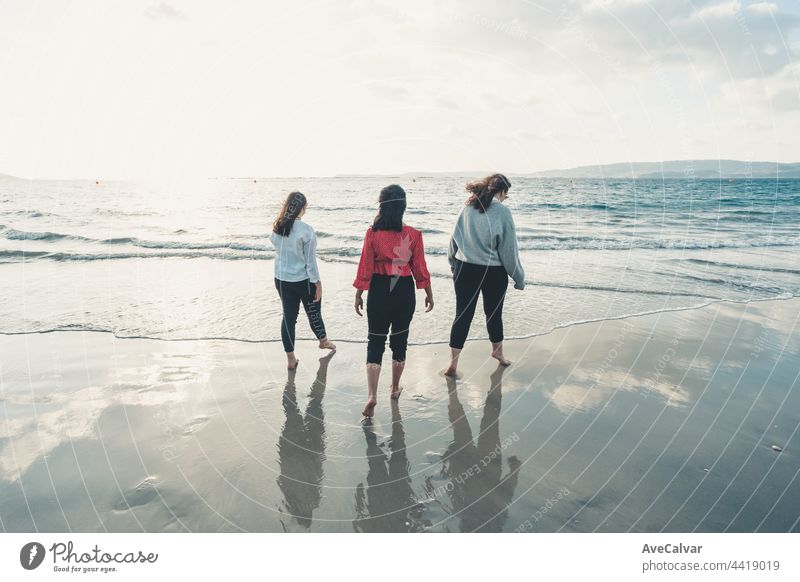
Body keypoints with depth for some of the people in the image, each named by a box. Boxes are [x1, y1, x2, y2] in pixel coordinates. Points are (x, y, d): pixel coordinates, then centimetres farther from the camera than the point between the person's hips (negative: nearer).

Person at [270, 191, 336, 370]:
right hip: (303, 280, -4)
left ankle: (290, 359, 17)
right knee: (314, 312, 19)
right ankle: (323, 340, 44)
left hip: (281, 279, 4)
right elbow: (310, 261, -16)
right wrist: (317, 283, -9)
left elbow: (277, 248, 7)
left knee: (288, 316, 11)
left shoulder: (277, 228, -4)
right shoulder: (306, 231, -21)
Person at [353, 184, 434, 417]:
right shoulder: (414, 235, -9)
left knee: (375, 342, 7)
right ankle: (395, 388, 32)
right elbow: (420, 267, -3)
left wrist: (359, 294, 4)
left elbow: (365, 266, -6)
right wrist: (429, 293, 10)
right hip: (404, 291, 1)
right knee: (399, 340, 16)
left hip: (379, 290, -1)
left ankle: (372, 395, -5)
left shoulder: (372, 233, -10)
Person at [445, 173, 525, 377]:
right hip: (493, 272, -3)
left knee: (463, 315, 7)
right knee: (494, 314, 17)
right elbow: (509, 249, -7)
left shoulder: (468, 208, 2)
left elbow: (455, 239, 7)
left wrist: (454, 265, 18)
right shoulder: (502, 212, -10)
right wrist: (519, 277, 2)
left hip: (465, 269, 3)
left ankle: (453, 362, 6)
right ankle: (497, 351, 39)